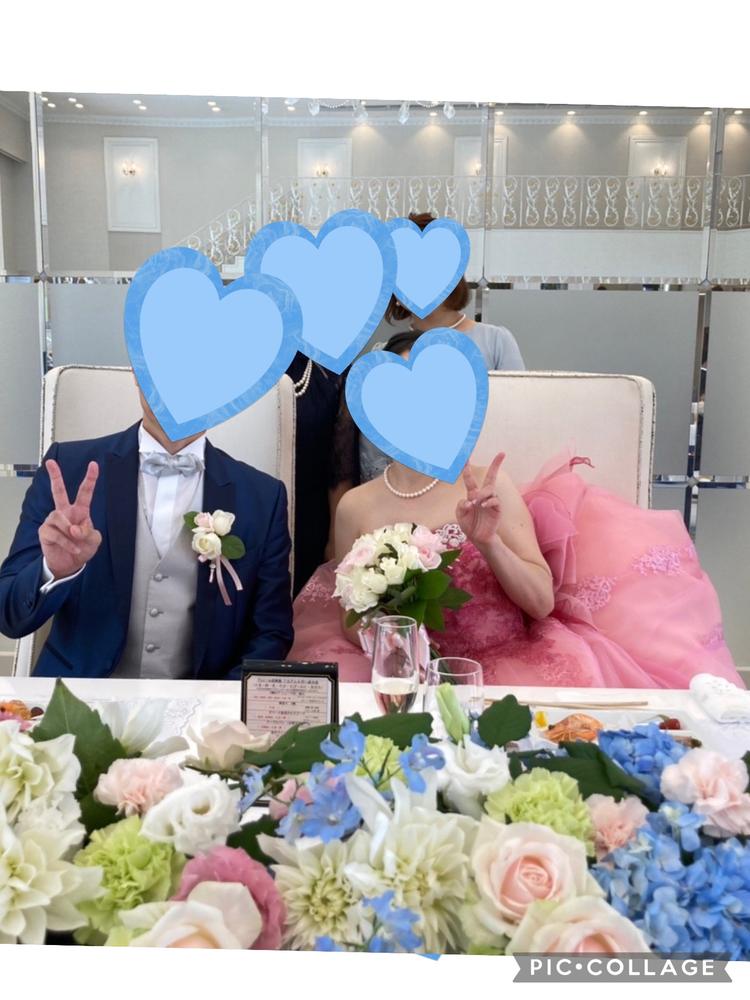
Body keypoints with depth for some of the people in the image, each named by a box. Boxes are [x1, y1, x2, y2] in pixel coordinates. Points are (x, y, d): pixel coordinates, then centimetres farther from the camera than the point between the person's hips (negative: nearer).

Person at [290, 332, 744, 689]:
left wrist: (488, 541, -19)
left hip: (509, 664, -1)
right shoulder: (355, 507, 1)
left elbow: (543, 602, -3)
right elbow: (351, 622, 9)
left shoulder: (487, 487, -2)